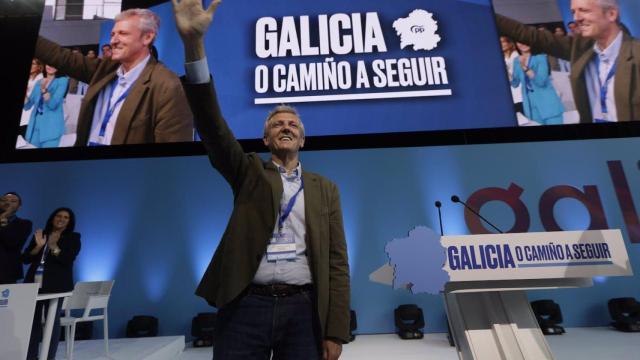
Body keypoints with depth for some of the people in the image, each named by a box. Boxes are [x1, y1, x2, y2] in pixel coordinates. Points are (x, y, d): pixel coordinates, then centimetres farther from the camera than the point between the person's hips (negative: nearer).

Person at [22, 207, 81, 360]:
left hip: (55, 284, -4)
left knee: (52, 320, 0)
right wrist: (38, 246, -10)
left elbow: (68, 260, -10)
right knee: (32, 319, 8)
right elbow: (25, 259, 7)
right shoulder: (40, 234, 12)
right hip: (34, 282, 4)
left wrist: (53, 246, -19)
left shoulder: (73, 238, 1)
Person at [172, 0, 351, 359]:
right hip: (247, 306, 0)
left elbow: (337, 262, 5)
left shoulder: (325, 189, 8)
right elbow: (213, 125, -9)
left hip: (303, 309, 1)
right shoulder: (250, 173, 6)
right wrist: (194, 44, -20)